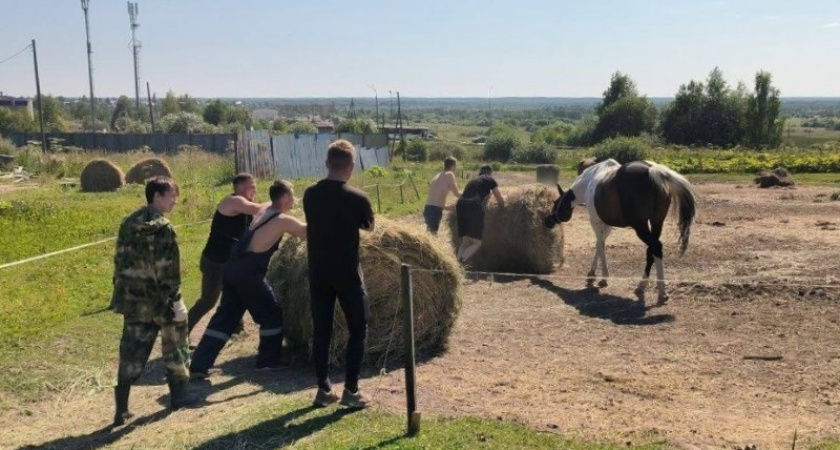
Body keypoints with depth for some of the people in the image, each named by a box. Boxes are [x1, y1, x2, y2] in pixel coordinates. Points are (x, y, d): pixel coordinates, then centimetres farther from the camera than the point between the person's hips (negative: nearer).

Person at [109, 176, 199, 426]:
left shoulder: (128, 224, 9)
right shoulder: (162, 228, -14)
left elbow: (120, 261, 12)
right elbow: (168, 269, -18)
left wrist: (121, 294, 17)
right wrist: (175, 301, -15)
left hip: (133, 299, 6)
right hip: (158, 300, -6)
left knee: (132, 352, 7)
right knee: (174, 346, 12)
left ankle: (122, 409, 5)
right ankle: (178, 394, 23)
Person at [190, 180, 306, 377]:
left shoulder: (264, 211, 16)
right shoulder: (283, 220, -9)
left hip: (233, 269, 8)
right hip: (249, 274, -8)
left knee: (225, 317, 12)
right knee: (272, 314, 10)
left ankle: (199, 365, 10)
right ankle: (268, 361, 17)